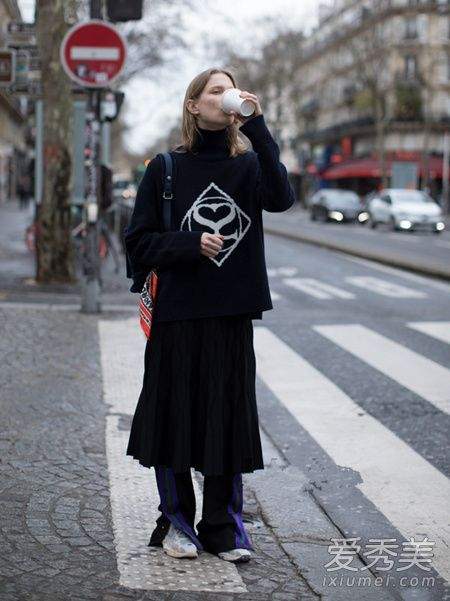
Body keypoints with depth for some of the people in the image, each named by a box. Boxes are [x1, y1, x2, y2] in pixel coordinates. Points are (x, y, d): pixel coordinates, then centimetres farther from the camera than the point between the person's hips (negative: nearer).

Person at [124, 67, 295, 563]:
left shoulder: (247, 164, 7)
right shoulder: (166, 168, 3)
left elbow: (281, 198, -14)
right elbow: (138, 240, 1)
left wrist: (257, 129, -17)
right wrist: (190, 244, -14)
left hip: (232, 315, 2)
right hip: (177, 315, -1)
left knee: (230, 417, 5)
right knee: (175, 413, 4)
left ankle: (224, 525, 19)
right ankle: (176, 521, 21)